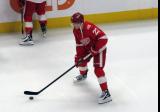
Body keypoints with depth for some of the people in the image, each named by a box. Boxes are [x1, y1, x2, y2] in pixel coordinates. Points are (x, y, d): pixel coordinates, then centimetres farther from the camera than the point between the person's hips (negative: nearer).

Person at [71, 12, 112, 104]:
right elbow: (79, 44, 3)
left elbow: (103, 38, -35)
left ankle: (106, 92, -19)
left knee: (98, 69, -19)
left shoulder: (90, 28, -34)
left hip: (99, 48, -9)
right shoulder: (76, 31, -6)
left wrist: (95, 50, -30)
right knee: (80, 60, 20)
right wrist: (78, 57, -4)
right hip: (88, 48, 9)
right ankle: (83, 75, 54)